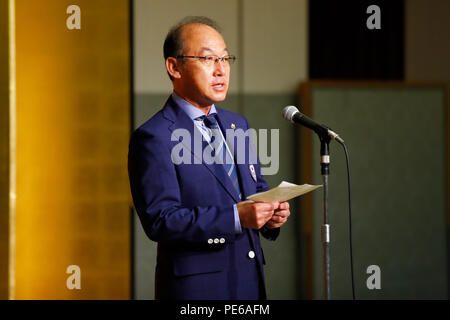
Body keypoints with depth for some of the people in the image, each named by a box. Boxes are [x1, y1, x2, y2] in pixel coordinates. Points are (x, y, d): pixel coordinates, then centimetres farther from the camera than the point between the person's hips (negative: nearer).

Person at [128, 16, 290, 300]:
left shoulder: (238, 125, 13)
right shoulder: (153, 138, -11)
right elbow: (160, 220, -18)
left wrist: (271, 213, -3)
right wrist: (236, 217, -26)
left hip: (250, 280, 7)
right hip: (195, 287, -7)